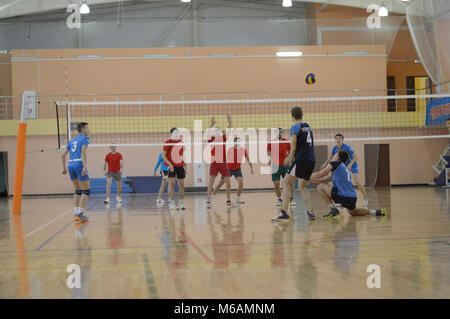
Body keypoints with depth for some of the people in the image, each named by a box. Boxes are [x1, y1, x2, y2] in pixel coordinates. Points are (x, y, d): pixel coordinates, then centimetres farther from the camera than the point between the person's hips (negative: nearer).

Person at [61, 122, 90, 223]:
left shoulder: (72, 141, 21)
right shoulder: (85, 138, 2)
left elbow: (63, 155, 17)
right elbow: (83, 151, -14)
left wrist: (64, 168, 23)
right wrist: (85, 167, -22)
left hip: (70, 165, 7)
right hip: (79, 165, -7)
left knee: (78, 191, 15)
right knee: (86, 191, -3)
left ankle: (77, 214, 10)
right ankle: (80, 214, -12)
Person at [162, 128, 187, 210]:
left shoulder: (181, 142, 10)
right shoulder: (168, 142, -5)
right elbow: (163, 155, -7)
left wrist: (185, 166, 13)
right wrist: (169, 164, -19)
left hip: (180, 166, 5)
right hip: (171, 166, -5)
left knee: (181, 184, 5)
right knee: (172, 183, -12)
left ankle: (181, 203, 16)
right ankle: (171, 203, -10)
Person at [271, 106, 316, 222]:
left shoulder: (295, 128, -3)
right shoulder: (308, 127, 20)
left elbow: (293, 147, -9)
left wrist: (291, 160, 2)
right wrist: (290, 157, 36)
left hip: (301, 159, -7)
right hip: (311, 160, 7)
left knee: (286, 183, -5)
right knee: (302, 187, 17)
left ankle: (284, 211, -17)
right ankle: (310, 212, 5)